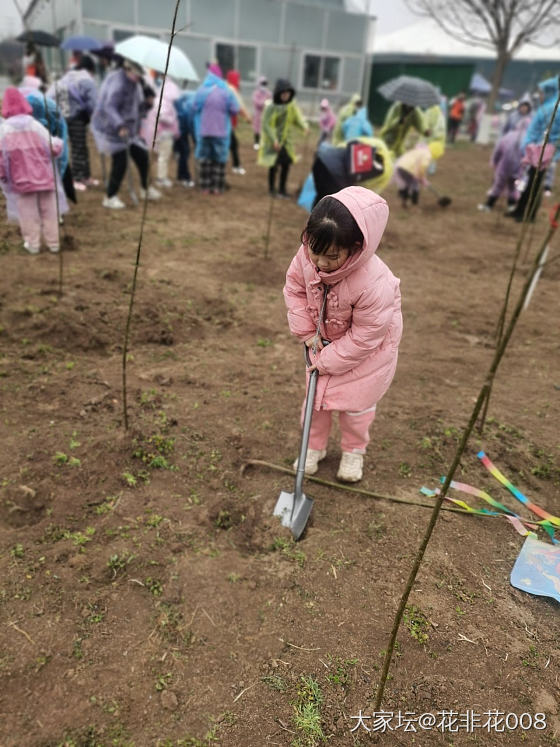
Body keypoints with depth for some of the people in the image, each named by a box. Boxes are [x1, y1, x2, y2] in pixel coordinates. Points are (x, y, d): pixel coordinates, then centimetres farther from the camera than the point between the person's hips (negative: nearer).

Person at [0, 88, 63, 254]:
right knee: (48, 211, 10)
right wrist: (59, 142, 17)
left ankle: (33, 244, 13)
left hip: (21, 179, -1)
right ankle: (53, 243, 14)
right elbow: (54, 146, -6)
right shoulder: (35, 124, -6)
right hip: (44, 176, 1)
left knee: (28, 213, 8)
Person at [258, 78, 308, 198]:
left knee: (286, 163, 4)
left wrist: (304, 126, -17)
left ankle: (282, 189, 20)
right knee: (274, 165, -2)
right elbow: (266, 125, -15)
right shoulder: (271, 107, -15)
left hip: (287, 140, 5)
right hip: (273, 140, -5)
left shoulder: (292, 105, 1)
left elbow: (297, 118, 5)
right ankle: (272, 189, 17)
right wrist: (274, 140, -22)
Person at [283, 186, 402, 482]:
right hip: (325, 339, 5)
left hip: (367, 348, -4)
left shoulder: (374, 285, -42)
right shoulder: (307, 257, -28)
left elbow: (364, 336, -30)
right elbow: (294, 287, -7)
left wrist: (327, 361, -21)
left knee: (355, 401, 7)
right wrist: (306, 332, -12)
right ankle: (314, 446, 34)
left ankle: (354, 451, 35)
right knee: (317, 393, 12)